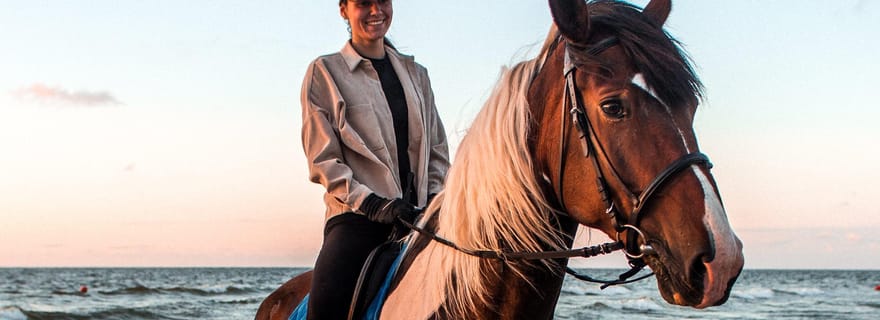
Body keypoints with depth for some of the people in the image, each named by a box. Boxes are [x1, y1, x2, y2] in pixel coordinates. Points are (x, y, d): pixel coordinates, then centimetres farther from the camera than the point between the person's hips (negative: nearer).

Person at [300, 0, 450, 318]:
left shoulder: (415, 73, 19)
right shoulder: (324, 72, 5)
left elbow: (437, 151, 21)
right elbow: (322, 159, -1)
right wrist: (371, 203, -13)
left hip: (418, 214, 5)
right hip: (357, 217, -4)